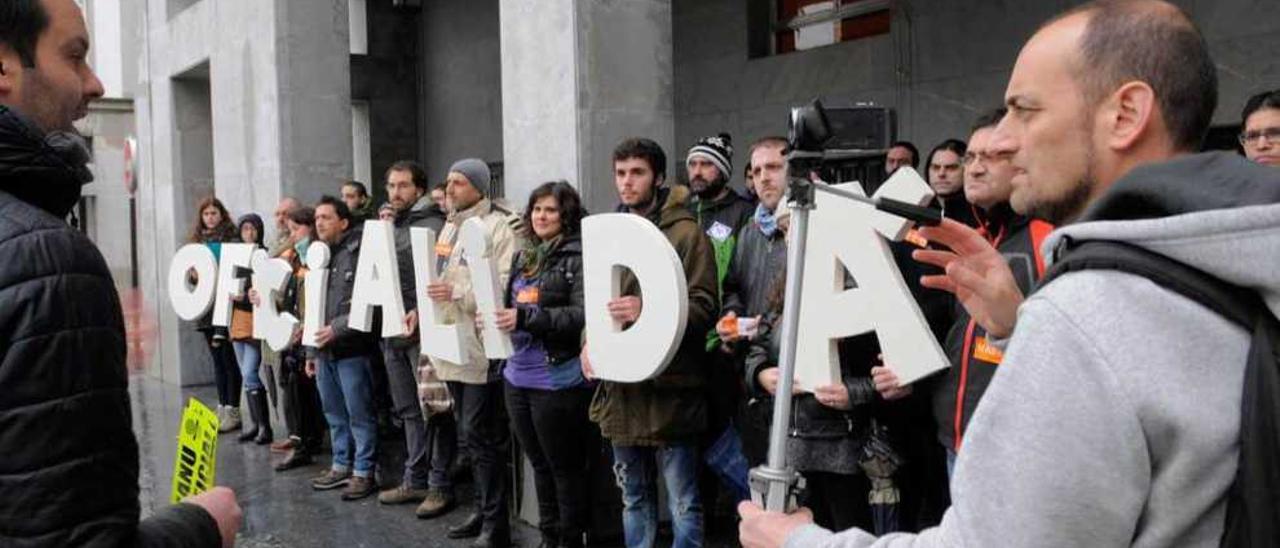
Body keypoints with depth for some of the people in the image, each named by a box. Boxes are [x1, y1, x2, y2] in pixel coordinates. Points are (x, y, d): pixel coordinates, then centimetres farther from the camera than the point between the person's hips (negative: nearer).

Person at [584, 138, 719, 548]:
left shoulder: (685, 232, -6)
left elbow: (704, 306, -12)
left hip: (669, 385, -6)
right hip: (621, 385, 6)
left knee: (682, 503, 2)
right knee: (634, 498, 18)